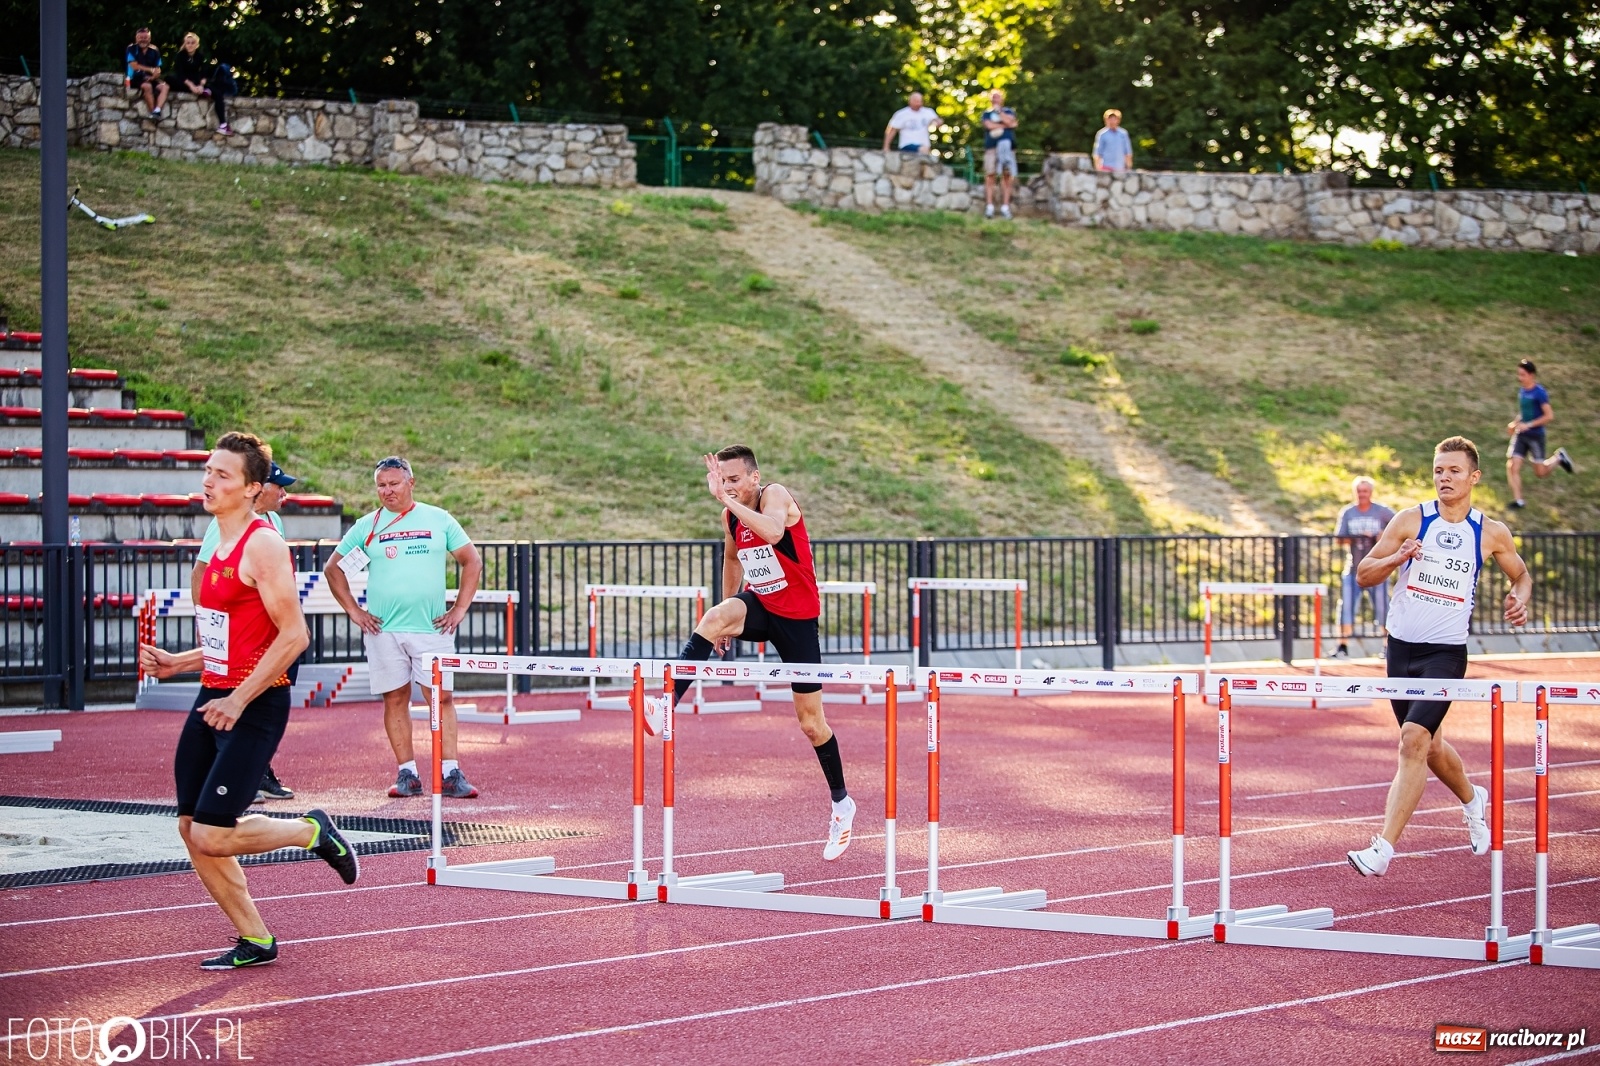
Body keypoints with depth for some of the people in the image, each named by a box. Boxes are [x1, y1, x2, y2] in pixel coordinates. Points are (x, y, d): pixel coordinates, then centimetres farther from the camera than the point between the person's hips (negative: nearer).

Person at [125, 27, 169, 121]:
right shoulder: (132, 49, -3)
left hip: (150, 78, 4)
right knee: (147, 86, -36)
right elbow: (134, 66, -10)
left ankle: (157, 111, -43)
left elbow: (158, 70, 6)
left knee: (164, 86, -24)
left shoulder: (154, 51, 8)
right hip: (135, 78, -4)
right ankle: (153, 112, -34)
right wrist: (151, 70, -10)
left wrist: (153, 76, -16)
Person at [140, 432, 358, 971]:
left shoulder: (263, 546, -14)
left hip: (254, 706, -9)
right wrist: (175, 663, 11)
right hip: (213, 699, 9)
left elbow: (293, 635, -20)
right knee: (191, 828, 8)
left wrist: (239, 700, -20)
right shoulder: (220, 547, 14)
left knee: (211, 836, -13)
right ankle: (255, 941, 20)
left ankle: (312, 831, 10)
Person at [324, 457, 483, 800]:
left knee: (441, 697, -5)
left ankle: (451, 775, -4)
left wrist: (460, 608, 2)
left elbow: (472, 561, 10)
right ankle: (407, 774, 7)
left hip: (432, 628, -1)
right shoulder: (366, 526, 7)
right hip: (383, 630, 1)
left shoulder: (439, 520, 6)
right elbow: (334, 568, 13)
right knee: (395, 700, 2)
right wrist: (353, 610, 4)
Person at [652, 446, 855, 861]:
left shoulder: (775, 496, -20)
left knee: (811, 722, 3)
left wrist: (727, 498, -44)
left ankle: (842, 803, 22)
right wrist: (728, 618, 20)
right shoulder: (731, 514, 0)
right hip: (758, 605, 5)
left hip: (796, 616, -5)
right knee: (716, 617, -33)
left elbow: (773, 532, -44)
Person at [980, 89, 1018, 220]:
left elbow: (1009, 121, -3)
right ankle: (989, 207, -8)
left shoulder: (1009, 112, 18)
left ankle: (1005, 207, -4)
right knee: (989, 176, -9)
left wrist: (999, 111, 4)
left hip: (1007, 146, 1)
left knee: (1007, 177, -5)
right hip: (991, 147, -1)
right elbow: (989, 125, -2)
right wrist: (1006, 125, 0)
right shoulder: (987, 113, 16)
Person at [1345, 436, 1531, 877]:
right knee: (1430, 746, 17)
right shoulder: (1411, 520, -1)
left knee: (1414, 739, -19)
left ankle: (1383, 849, -20)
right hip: (1402, 646, 3)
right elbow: (1363, 574, 1)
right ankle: (1472, 800, 49)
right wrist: (1396, 559, -18)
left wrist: (1520, 600, -4)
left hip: (1446, 652, -3)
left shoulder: (1491, 533, 0)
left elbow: (1521, 575, 18)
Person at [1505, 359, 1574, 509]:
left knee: (1540, 473, 6)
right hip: (1520, 435, 6)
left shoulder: (1539, 393, -16)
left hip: (1536, 436, -6)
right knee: (1512, 467, -8)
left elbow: (1549, 416, -19)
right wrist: (1515, 423, 5)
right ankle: (1518, 500, -2)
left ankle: (1559, 458, 33)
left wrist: (1528, 425, -22)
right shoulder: (1521, 391, 6)